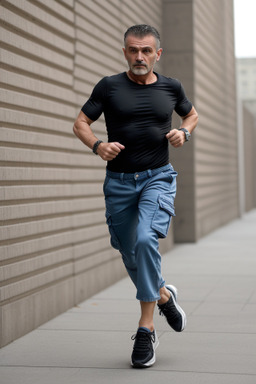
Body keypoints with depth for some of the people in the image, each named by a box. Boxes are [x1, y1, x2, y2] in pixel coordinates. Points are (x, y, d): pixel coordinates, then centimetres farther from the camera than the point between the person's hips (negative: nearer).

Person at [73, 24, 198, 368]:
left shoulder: (171, 88, 5)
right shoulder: (109, 87, 0)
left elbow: (192, 114, 23)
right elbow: (80, 123, 3)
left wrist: (184, 132, 0)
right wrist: (97, 145, -17)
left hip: (158, 177, -2)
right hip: (119, 181, 2)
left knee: (146, 239, -24)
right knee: (130, 254, 10)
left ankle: (146, 329, -16)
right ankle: (164, 296, 41)